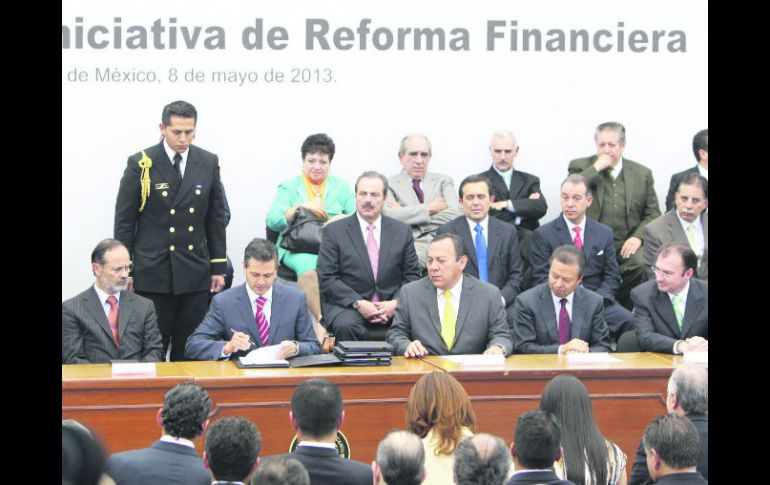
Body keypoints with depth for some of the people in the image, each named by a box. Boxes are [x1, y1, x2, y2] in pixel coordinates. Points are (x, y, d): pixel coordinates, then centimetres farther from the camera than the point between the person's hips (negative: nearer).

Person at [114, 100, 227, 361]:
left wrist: (219, 267, 8)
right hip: (152, 271, -3)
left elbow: (216, 219, 11)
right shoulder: (141, 164, -4)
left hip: (195, 271, 3)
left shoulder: (208, 163, 6)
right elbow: (124, 220, -1)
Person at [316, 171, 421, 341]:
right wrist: (358, 303, -14)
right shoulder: (334, 231, 4)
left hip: (391, 306, 2)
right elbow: (326, 278, -2)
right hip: (347, 306, -2)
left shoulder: (402, 230, 12)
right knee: (346, 325, -36)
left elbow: (412, 275, 11)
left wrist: (396, 303, -8)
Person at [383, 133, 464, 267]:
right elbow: (389, 216, -8)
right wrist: (429, 208, -2)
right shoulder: (389, 184, 12)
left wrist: (407, 214, -2)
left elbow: (457, 215, 2)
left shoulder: (443, 181, 20)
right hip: (412, 245, -3)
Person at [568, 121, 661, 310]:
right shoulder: (580, 167, 10)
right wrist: (596, 168, -9)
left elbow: (653, 213, 13)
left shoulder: (642, 173, 14)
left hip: (627, 247, 2)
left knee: (641, 267, -29)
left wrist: (638, 237, -5)